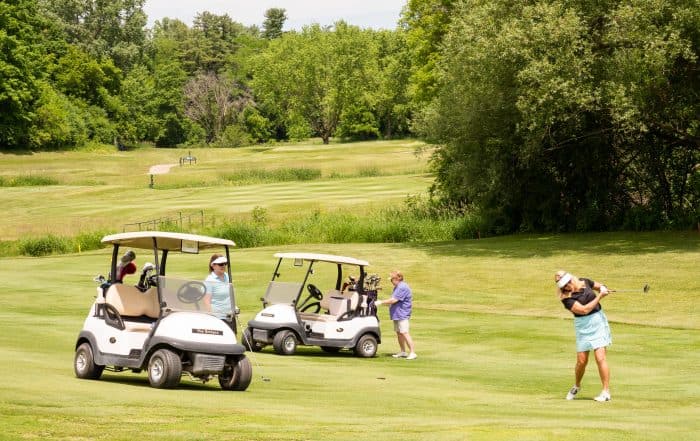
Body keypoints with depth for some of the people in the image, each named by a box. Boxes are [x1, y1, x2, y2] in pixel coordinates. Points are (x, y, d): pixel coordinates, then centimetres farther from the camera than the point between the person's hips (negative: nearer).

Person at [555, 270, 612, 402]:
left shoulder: (584, 282, 0)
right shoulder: (566, 298, -11)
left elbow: (600, 286, 19)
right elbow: (584, 310, -20)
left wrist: (603, 288, -4)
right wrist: (599, 297, -19)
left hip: (598, 321, 1)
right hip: (583, 327, -1)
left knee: (600, 358, -11)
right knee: (581, 361, 1)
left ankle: (606, 392, -7)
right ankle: (576, 386, 30)